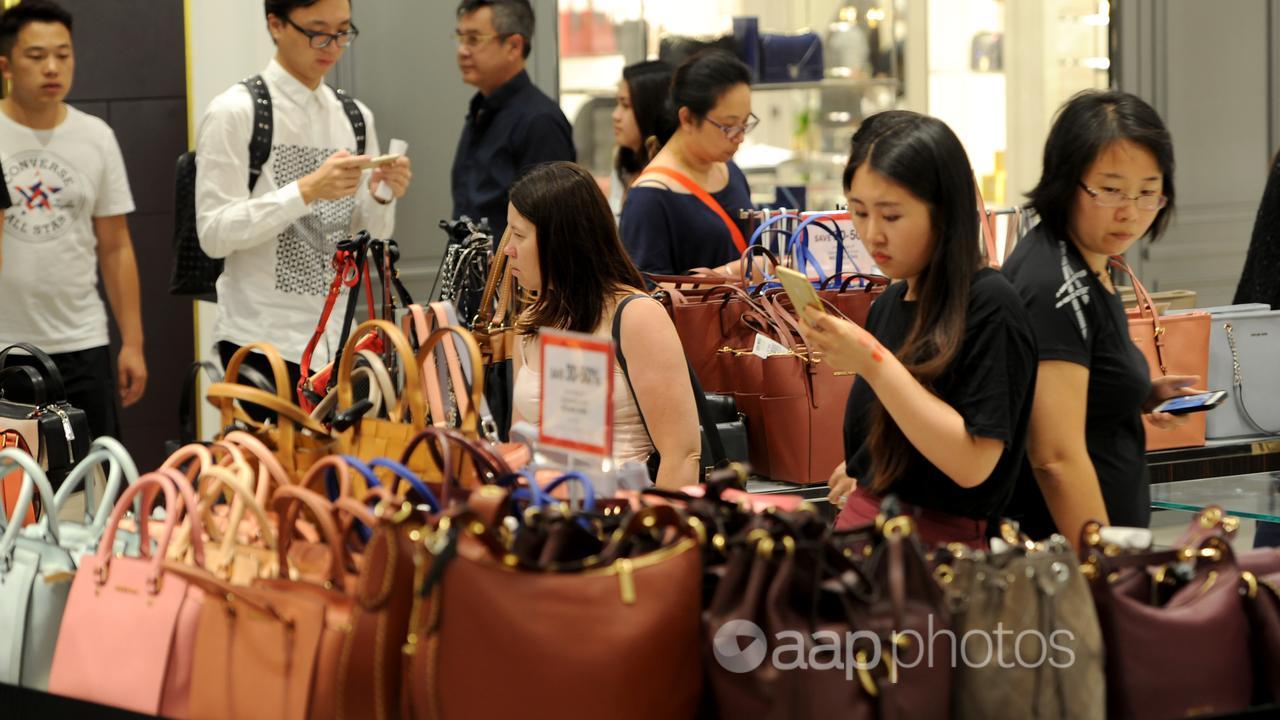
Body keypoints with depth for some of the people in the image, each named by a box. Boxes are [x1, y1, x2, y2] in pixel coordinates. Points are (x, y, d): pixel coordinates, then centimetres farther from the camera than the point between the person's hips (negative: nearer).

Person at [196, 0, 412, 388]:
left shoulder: (356, 118, 10)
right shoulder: (235, 112, -7)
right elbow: (214, 232, -14)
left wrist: (382, 197, -8)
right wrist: (307, 190, -22)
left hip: (338, 340, 5)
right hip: (262, 342, -5)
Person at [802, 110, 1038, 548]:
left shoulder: (989, 307, -9)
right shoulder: (889, 304, 13)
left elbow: (972, 464, -16)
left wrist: (873, 362, -18)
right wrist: (864, 474, 7)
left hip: (938, 540, -7)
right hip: (867, 523, 7)